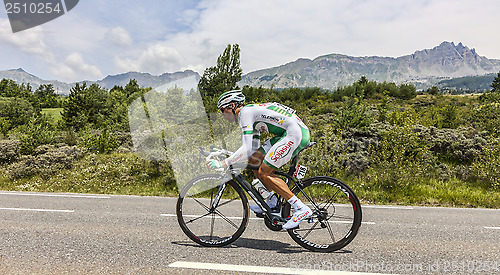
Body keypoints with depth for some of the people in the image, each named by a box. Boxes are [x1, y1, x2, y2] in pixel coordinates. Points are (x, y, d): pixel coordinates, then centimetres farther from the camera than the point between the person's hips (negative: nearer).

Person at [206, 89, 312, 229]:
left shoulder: (245, 112, -8)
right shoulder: (252, 112, 22)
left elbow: (247, 148, -18)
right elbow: (254, 148, 23)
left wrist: (223, 163, -16)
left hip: (296, 133, -10)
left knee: (263, 172, -9)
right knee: (254, 160, 9)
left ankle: (301, 208, -6)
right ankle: (271, 203, 14)